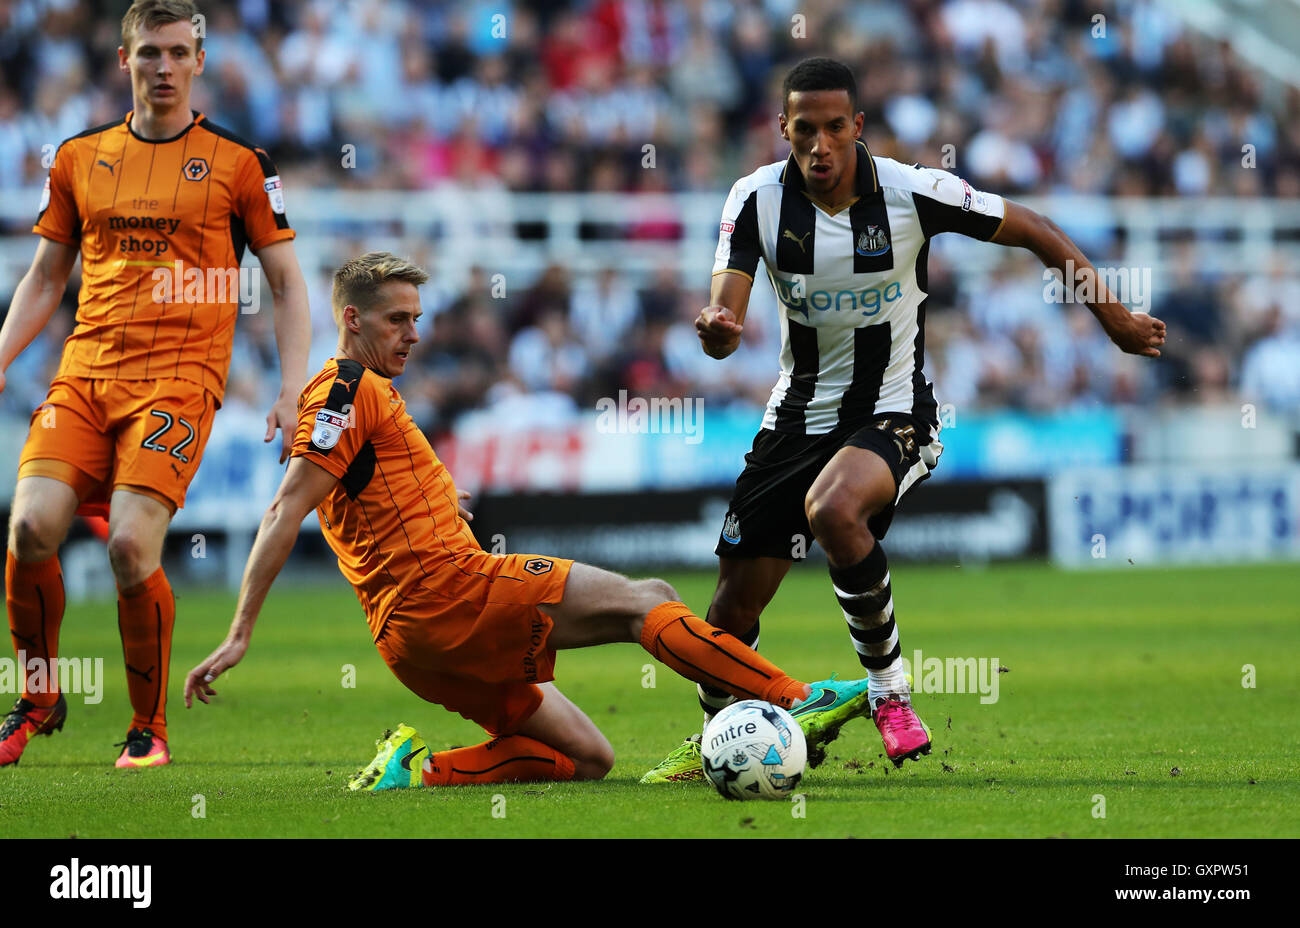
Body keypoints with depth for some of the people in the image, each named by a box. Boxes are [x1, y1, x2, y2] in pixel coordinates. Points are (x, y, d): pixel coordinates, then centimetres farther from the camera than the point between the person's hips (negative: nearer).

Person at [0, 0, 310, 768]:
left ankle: (150, 727, -1)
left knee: (131, 544, -20)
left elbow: (288, 284, 7)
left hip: (179, 379, -3)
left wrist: (293, 390, -4)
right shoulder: (80, 159, 13)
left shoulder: (237, 164, 4)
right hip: (84, 375, 3)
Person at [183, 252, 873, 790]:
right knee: (646, 601, -11)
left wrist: (437, 500, 30)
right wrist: (241, 634, -20)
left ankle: (418, 770, -5)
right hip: (447, 586, -10)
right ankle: (794, 704, -17)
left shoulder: (366, 394, 24)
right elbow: (286, 512, -14)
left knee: (586, 758, 7)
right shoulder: (350, 391, -6)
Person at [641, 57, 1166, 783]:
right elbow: (726, 321, -17)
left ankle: (890, 688, -16)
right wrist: (717, 329, -42)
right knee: (737, 600, 3)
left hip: (893, 414, -3)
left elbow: (1032, 230, -3)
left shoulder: (912, 193, -16)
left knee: (832, 511, -36)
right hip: (799, 415, 4)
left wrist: (1112, 314, -3)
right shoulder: (759, 199, -10)